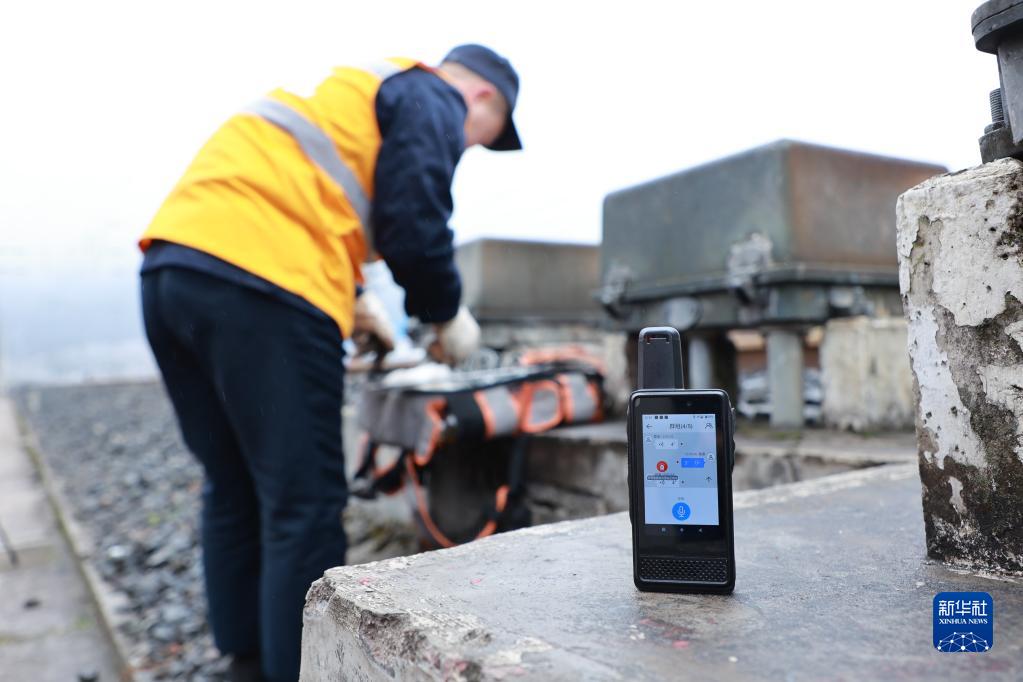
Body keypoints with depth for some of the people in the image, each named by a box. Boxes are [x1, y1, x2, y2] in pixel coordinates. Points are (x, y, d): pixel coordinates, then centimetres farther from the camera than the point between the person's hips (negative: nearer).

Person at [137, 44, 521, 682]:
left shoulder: (350, 90, 32)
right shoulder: (433, 101, 6)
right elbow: (414, 224, -7)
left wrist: (353, 297, 29)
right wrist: (449, 316, 9)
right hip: (259, 284, -9)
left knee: (234, 490, 16)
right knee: (304, 503, -1)